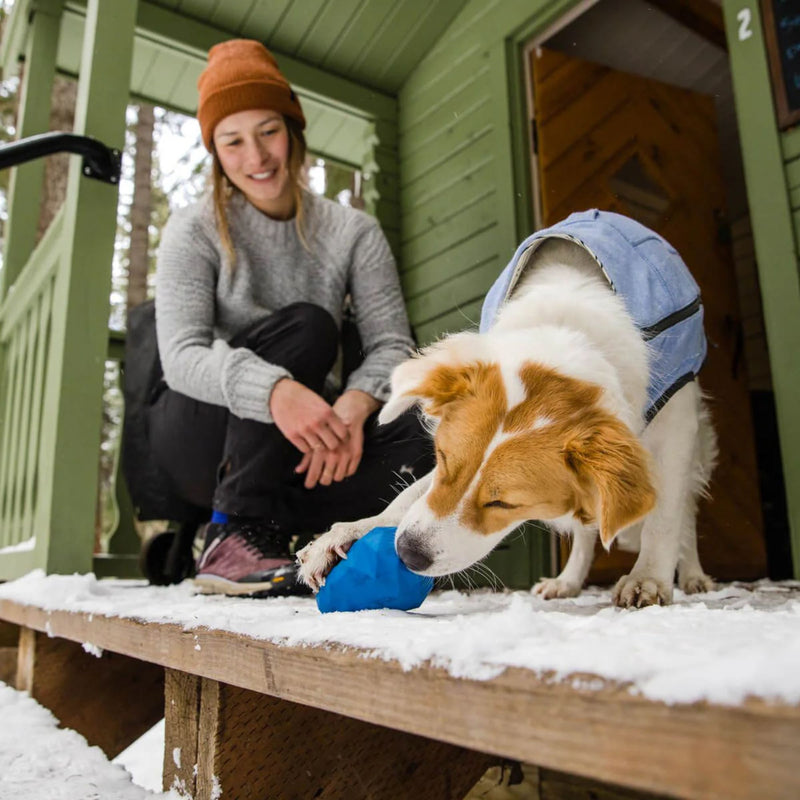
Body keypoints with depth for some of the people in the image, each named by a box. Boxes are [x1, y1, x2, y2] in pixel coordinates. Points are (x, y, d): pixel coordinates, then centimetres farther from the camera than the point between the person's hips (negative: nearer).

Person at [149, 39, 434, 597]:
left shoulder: (354, 233, 2)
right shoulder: (194, 231, -4)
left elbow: (393, 345, -9)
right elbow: (182, 356, -18)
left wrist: (355, 404, -32)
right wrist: (275, 390, -39)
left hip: (297, 452, 2)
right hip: (201, 437, -2)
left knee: (417, 446, -27)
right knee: (307, 327, -29)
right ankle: (234, 533, -24)